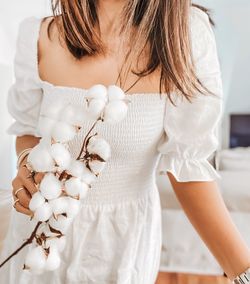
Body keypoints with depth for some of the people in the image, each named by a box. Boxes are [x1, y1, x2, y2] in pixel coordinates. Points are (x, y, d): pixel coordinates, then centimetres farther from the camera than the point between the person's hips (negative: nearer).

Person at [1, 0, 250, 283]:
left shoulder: (187, 33, -20)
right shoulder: (40, 37, -15)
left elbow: (186, 162, -18)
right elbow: (28, 130, 0)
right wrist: (27, 163, -23)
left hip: (126, 234, -1)